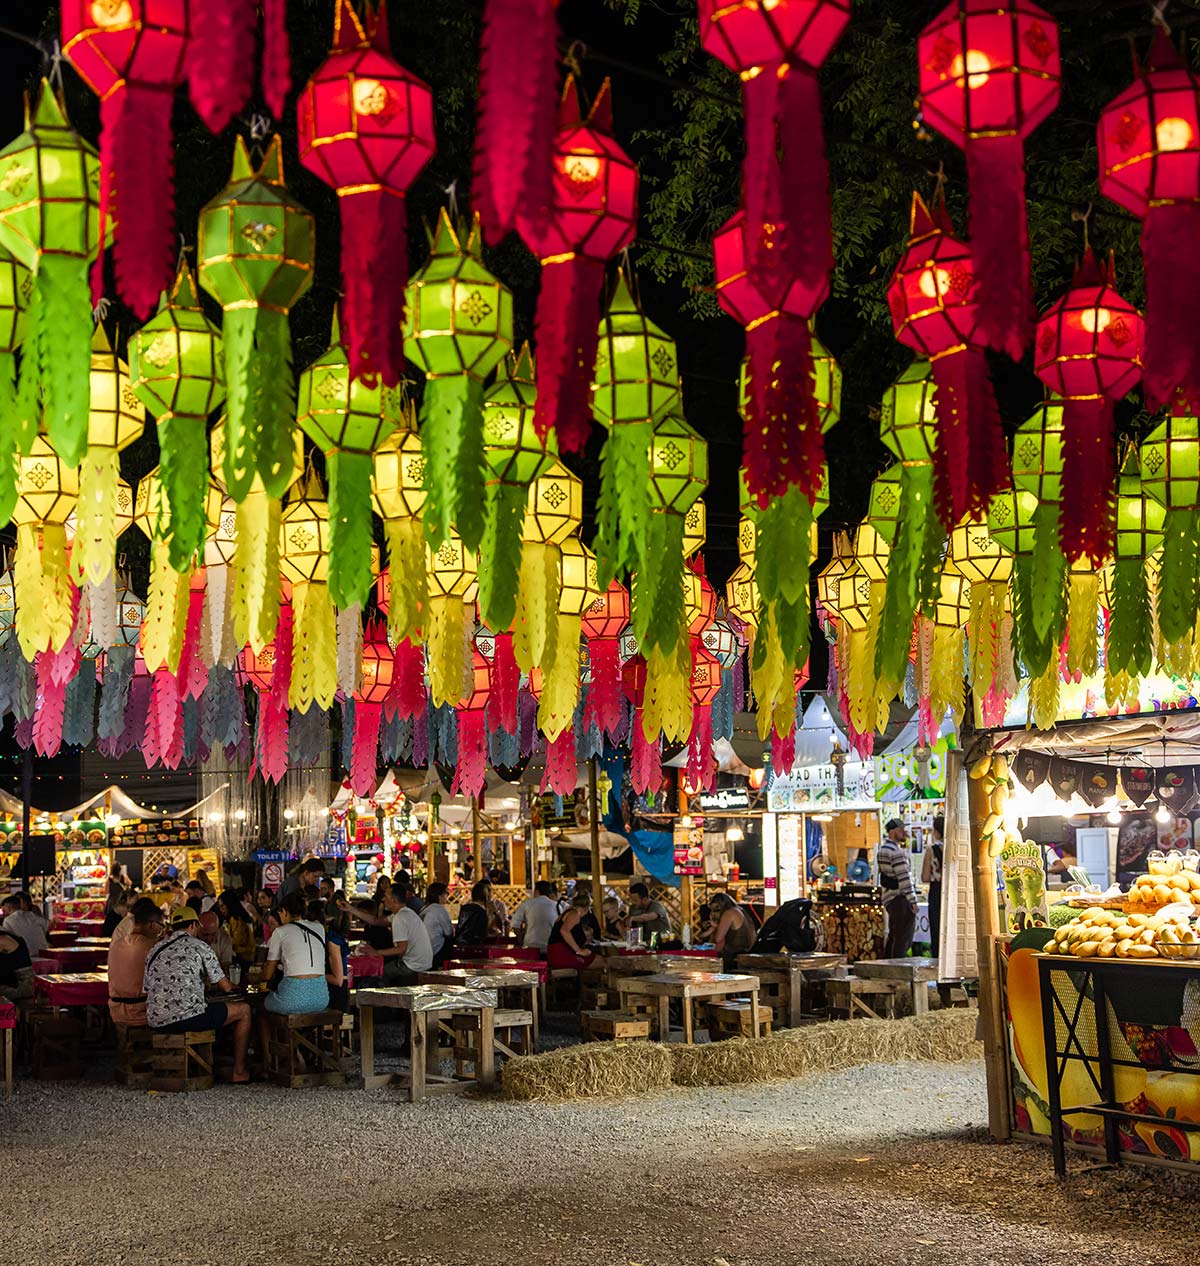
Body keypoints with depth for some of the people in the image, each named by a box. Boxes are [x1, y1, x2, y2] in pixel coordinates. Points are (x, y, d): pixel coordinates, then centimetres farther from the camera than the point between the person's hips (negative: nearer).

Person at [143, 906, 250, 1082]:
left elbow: (147, 988, 23)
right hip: (188, 1017, -7)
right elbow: (225, 987, 3)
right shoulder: (199, 946, 1)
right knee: (244, 1010, 12)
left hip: (156, 1022, 7)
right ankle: (239, 1072, 16)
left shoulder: (154, 950, 17)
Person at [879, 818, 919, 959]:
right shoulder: (895, 851, -15)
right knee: (903, 938, -8)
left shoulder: (883, 848, 17)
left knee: (893, 936, 19)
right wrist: (913, 900, -18)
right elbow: (903, 877, -19)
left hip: (889, 898, 10)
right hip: (900, 898, -10)